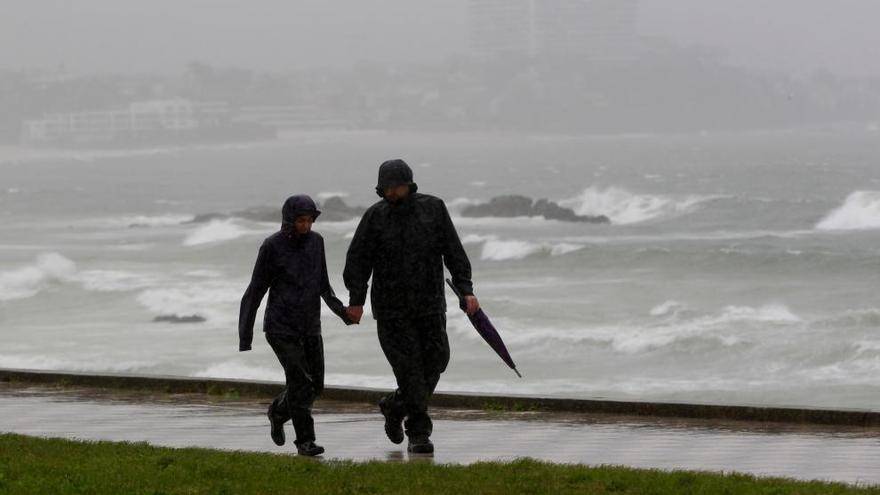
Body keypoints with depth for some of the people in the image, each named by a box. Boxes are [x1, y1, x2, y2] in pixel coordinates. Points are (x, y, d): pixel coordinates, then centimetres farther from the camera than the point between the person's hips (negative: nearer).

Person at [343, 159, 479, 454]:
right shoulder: (376, 216, -4)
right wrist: (356, 300, -10)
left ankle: (395, 407, 24)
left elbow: (454, 252, 2)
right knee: (409, 365, -8)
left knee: (436, 359, -1)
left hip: (429, 304, 2)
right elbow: (358, 260, -2)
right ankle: (418, 435, 0)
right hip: (391, 308, -2)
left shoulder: (433, 208, 0)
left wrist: (466, 290, -6)